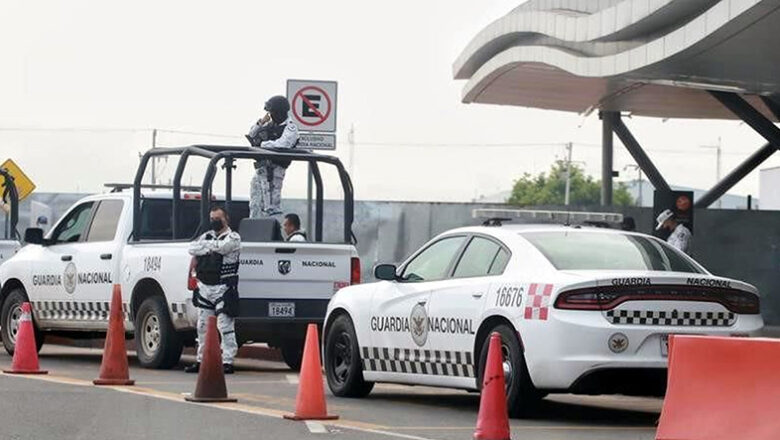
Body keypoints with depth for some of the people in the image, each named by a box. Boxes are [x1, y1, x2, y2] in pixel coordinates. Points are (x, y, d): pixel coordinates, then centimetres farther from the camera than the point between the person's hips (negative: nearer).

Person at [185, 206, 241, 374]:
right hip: (204, 288, 7)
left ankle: (227, 362, -9)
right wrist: (210, 247, -9)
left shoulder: (233, 238, -1)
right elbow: (192, 249, 4)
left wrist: (205, 245, -3)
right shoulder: (207, 235, 18)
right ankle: (201, 360, 19)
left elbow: (222, 246, -21)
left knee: (225, 326, -10)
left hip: (223, 289, -7)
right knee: (203, 326, 11)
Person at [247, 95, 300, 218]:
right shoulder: (271, 124, 17)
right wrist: (260, 123, 2)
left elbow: (282, 145, -23)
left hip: (274, 169, -9)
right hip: (261, 166, 9)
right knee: (255, 203, 14)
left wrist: (261, 144, -15)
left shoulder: (290, 128, -8)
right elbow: (251, 134, 20)